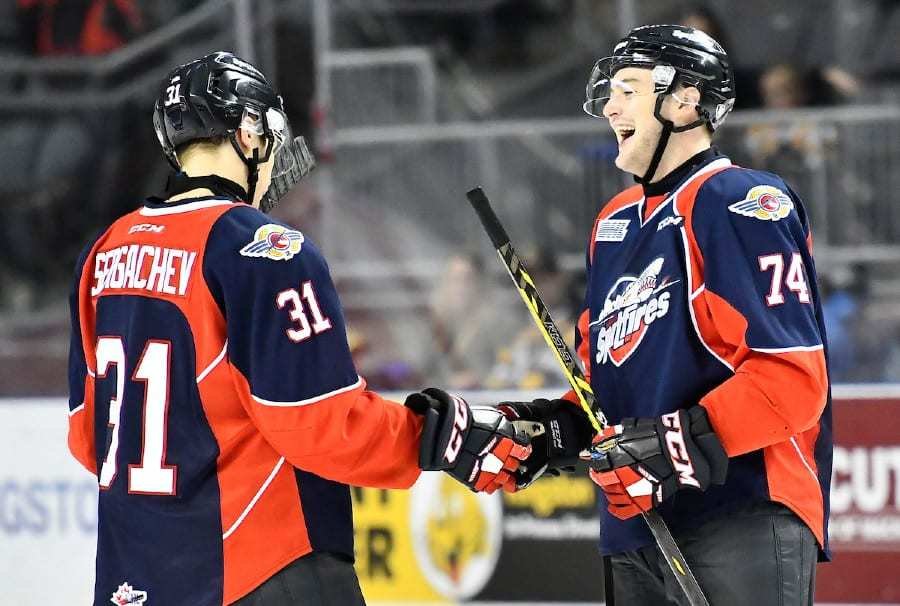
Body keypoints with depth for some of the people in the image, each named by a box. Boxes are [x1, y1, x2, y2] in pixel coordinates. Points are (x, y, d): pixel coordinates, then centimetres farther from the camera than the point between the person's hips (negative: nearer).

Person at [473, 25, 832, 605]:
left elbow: (791, 373, -17)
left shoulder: (740, 204, -9)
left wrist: (680, 446, -24)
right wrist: (559, 426, 7)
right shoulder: (614, 222, 18)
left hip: (742, 520, -8)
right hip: (635, 529, 8)